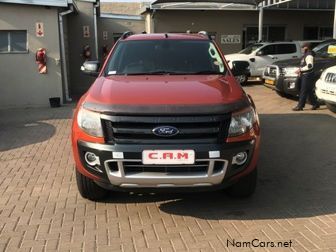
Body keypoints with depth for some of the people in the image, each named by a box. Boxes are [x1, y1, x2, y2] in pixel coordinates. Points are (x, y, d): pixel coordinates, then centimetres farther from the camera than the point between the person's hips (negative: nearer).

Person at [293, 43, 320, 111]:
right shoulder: (305, 55, 18)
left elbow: (310, 66, -26)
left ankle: (300, 106, -5)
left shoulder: (309, 55, -15)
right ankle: (315, 104, 21)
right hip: (304, 75, 10)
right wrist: (300, 71, 13)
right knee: (309, 91, 13)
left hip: (308, 75, -10)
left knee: (303, 91, -8)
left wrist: (300, 69, -23)